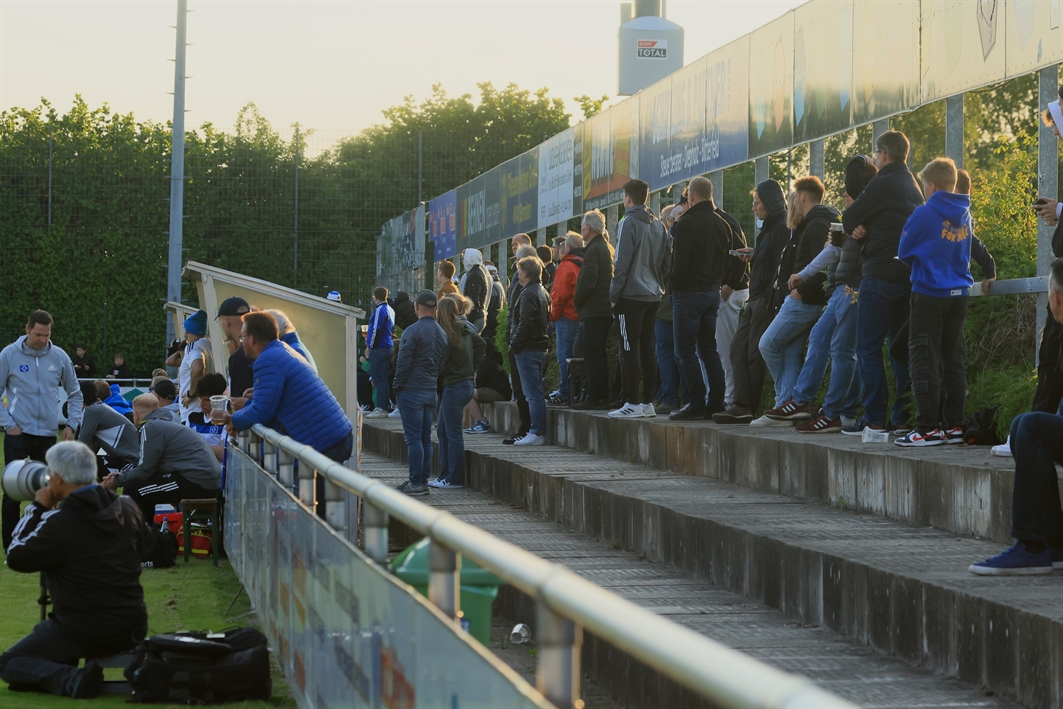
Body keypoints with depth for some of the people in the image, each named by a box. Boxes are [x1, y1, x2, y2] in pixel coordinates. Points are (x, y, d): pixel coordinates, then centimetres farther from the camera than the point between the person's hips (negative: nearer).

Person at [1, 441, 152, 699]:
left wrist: (37, 508, 1)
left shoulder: (60, 522, -21)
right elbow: (145, 543, 21)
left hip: (85, 633, -8)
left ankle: (72, 679, -15)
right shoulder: (128, 509, -1)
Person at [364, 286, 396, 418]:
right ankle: (386, 406, 17)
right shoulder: (390, 310, 15)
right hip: (388, 346, 10)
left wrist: (370, 347, -10)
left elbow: (376, 330, -18)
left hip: (379, 348, -10)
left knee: (379, 379, -9)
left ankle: (381, 409, -10)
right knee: (384, 379, 14)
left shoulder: (380, 310, -14)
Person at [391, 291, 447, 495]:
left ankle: (416, 483, -6)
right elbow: (442, 362, 13)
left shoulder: (413, 331, -13)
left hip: (411, 391, -7)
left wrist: (397, 386, -4)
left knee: (414, 438, -6)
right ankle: (423, 480, 13)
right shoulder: (441, 333, 10)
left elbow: (403, 363, -13)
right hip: (431, 391, 7)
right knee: (425, 438, 11)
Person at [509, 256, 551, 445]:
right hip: (540, 346, 10)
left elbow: (524, 324, -21)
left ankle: (536, 433, -9)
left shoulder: (529, 294, -15)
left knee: (532, 393, -8)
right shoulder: (543, 292, 15)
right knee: (535, 392, 13)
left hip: (528, 349, -10)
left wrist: (514, 345, -13)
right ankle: (539, 432, 15)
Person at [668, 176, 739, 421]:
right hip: (713, 292, 7)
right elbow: (735, 257, 12)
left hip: (689, 291, -7)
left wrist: (675, 286, -6)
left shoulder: (686, 223, -13)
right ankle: (717, 402, 10)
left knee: (686, 349, -4)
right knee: (708, 348, 13)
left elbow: (679, 262, -17)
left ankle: (695, 403, -9)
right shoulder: (721, 224, 11)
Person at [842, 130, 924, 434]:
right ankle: (904, 416, 8)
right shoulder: (912, 186, 16)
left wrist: (858, 227, 13)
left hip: (881, 274, -8)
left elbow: (848, 219, -7)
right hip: (909, 274, 8)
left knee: (868, 348, -4)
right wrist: (865, 229, -2)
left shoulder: (882, 184, -11)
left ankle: (875, 418, -8)